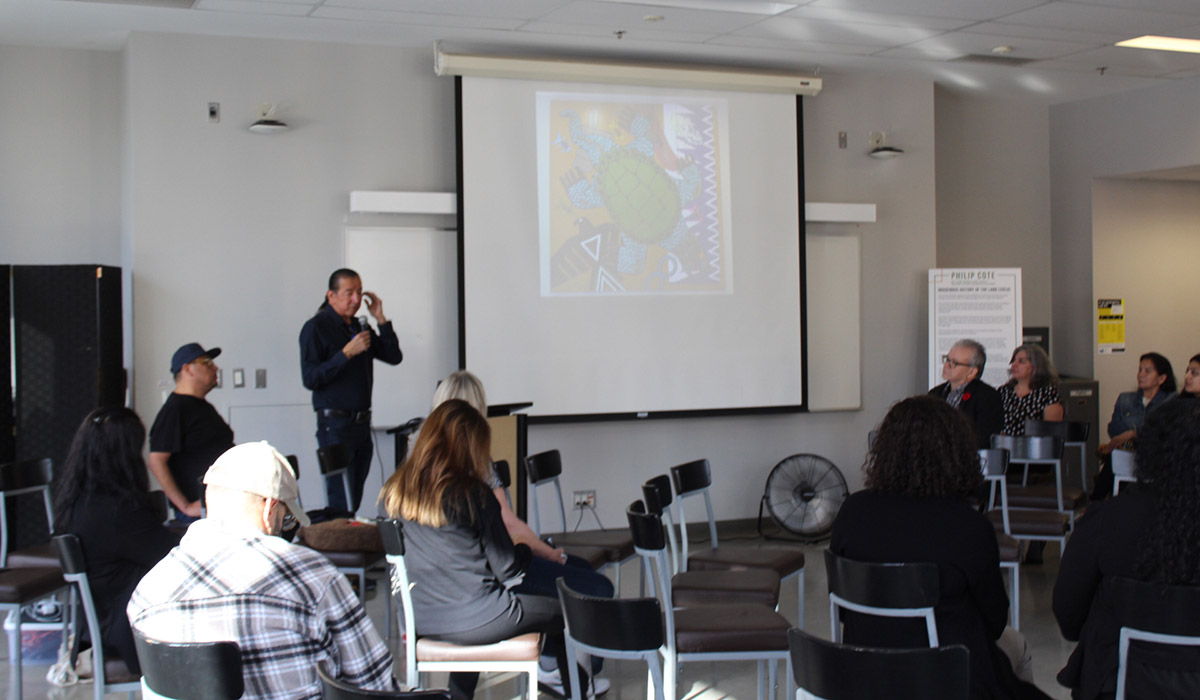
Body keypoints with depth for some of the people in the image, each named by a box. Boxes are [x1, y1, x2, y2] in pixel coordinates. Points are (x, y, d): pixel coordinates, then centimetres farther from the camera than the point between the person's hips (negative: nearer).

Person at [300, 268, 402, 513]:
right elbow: (310, 379, -13)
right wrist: (347, 353, -19)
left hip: (362, 423, 7)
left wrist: (381, 319, 2)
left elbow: (394, 357, 11)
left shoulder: (359, 327, 16)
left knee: (355, 500, 7)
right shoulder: (316, 328, -5)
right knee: (341, 503, -11)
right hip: (335, 425, -7)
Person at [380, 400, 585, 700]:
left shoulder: (394, 492, -2)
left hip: (422, 623, 6)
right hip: (476, 621, -6)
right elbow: (508, 570, -11)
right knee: (562, 613, 14)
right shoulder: (473, 494, -17)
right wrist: (526, 549, 10)